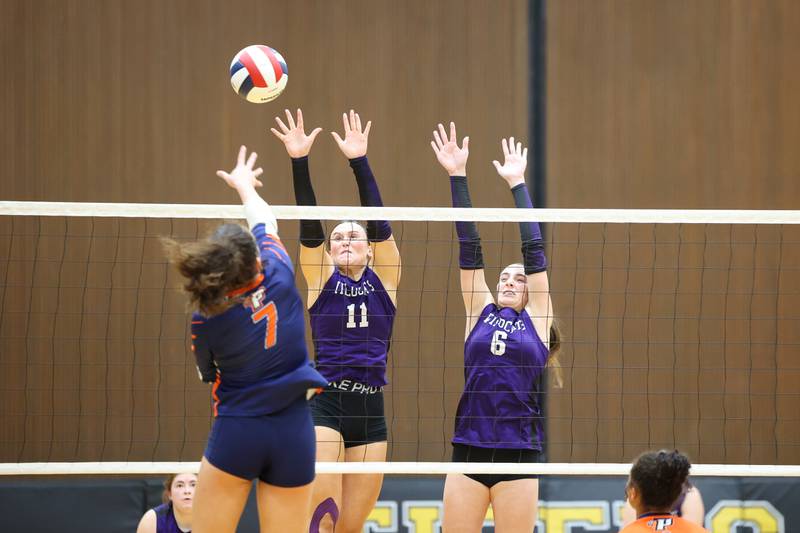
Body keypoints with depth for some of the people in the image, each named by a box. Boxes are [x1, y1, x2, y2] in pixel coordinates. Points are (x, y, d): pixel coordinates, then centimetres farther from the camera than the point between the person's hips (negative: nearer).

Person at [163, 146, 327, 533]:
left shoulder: (205, 321, -13)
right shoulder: (278, 273, -9)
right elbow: (263, 219, 14)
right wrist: (244, 184, 34)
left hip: (236, 432, -3)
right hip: (294, 435, 3)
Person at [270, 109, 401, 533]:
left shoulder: (384, 278, 9)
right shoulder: (321, 279, 6)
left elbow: (379, 223, -3)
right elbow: (309, 224, -5)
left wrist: (359, 161, -13)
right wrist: (299, 162, -17)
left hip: (370, 412, 2)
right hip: (325, 405, -2)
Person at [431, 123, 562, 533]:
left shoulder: (536, 319, 8)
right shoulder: (480, 313, 12)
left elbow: (533, 250, 6)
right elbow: (469, 248, 9)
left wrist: (516, 183, 7)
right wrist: (457, 176, 6)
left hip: (519, 453, -2)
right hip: (468, 450, 2)